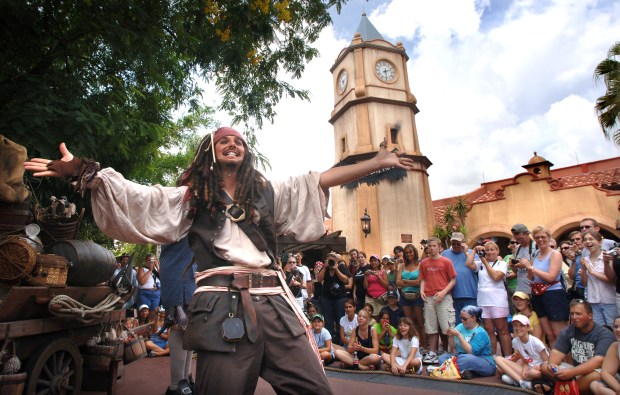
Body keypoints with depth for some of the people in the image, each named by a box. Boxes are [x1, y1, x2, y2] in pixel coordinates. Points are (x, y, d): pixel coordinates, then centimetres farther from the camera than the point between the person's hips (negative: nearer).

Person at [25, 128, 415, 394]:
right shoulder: (192, 196, 16)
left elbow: (322, 180, 12)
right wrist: (83, 172, -8)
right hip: (223, 305, -2)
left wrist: (378, 163, 8)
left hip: (274, 301, 3)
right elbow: (136, 196, 5)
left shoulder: (268, 192, 19)